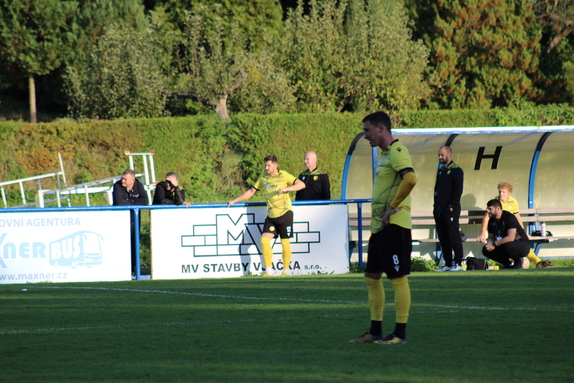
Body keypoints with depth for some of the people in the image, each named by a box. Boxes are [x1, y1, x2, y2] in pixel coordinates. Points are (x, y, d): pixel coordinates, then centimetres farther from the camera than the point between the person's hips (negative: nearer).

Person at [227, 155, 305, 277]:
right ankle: (268, 271, -4)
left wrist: (285, 189, -23)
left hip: (284, 213, -5)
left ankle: (285, 271, 13)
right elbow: (251, 191, 20)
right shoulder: (263, 178, 11)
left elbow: (301, 184, -9)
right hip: (271, 215, 5)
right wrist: (234, 201, 18)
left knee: (285, 243, 0)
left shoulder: (284, 176, -3)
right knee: (264, 240, -9)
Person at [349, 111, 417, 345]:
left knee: (398, 277, -5)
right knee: (371, 277, 13)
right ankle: (375, 332, 19)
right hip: (380, 226, 10)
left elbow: (410, 179, -29)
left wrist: (393, 207, -21)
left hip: (394, 226, -10)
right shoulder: (385, 153, 17)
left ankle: (400, 334, -2)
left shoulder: (397, 151, -13)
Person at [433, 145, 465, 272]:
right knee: (443, 237, 7)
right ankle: (448, 263, 11)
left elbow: (458, 190, -11)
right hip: (439, 209, 8)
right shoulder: (440, 171, 20)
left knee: (454, 236, -7)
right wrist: (435, 206, 13)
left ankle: (458, 263, -6)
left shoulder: (456, 170, -4)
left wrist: (452, 205, -17)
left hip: (451, 209, -8)